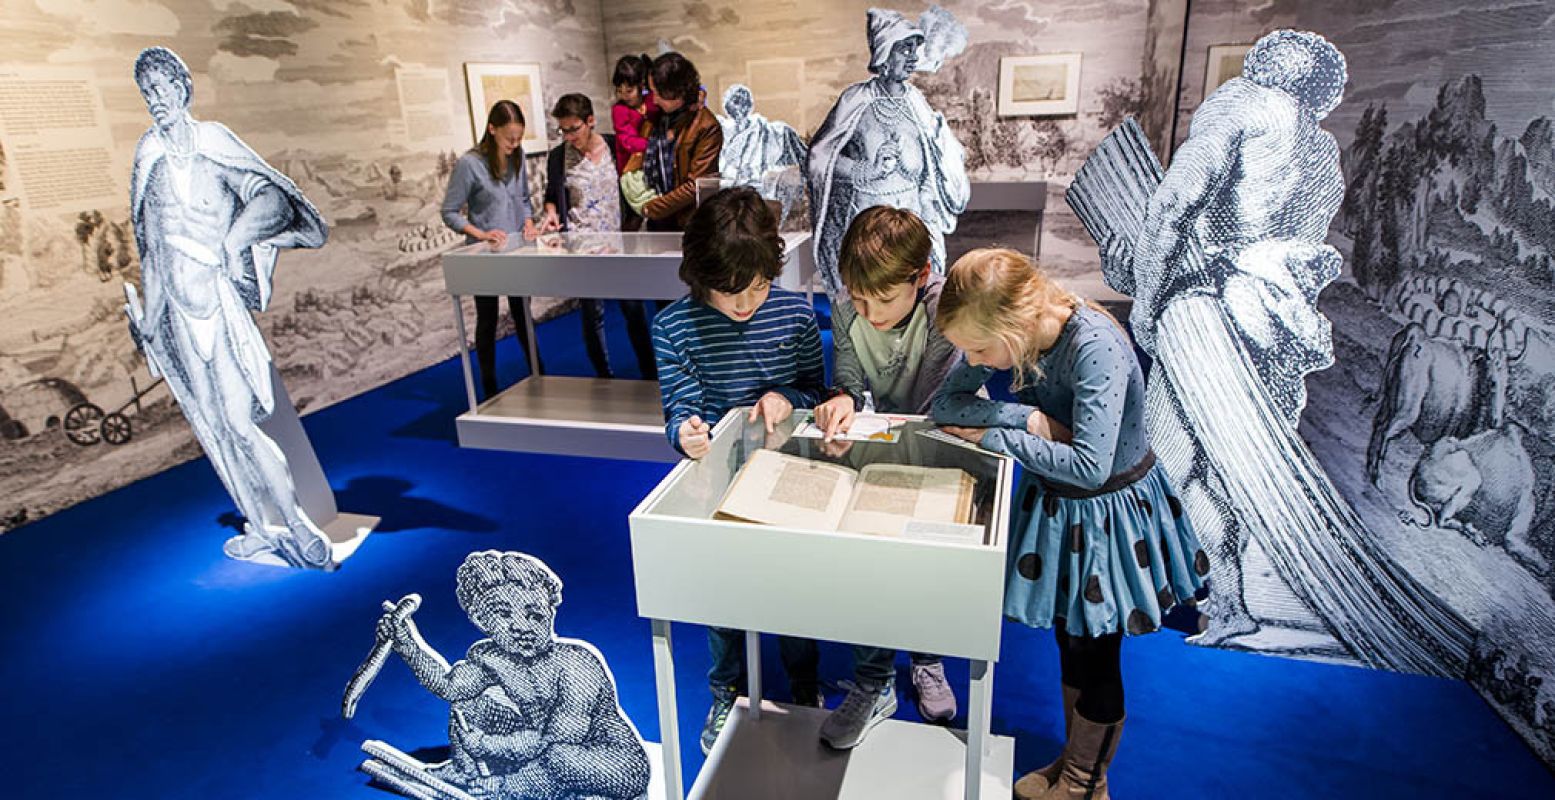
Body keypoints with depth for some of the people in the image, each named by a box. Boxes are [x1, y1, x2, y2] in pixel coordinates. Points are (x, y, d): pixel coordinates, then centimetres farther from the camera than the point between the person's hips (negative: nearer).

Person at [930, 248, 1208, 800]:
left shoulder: (1095, 347, -33)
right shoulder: (1005, 332, -13)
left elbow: (1090, 464, -36)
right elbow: (945, 404, -10)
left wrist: (995, 435, -26)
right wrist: (1025, 417, -25)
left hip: (1110, 512, -6)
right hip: (1056, 505, 7)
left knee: (1095, 658, 11)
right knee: (1069, 639, 21)